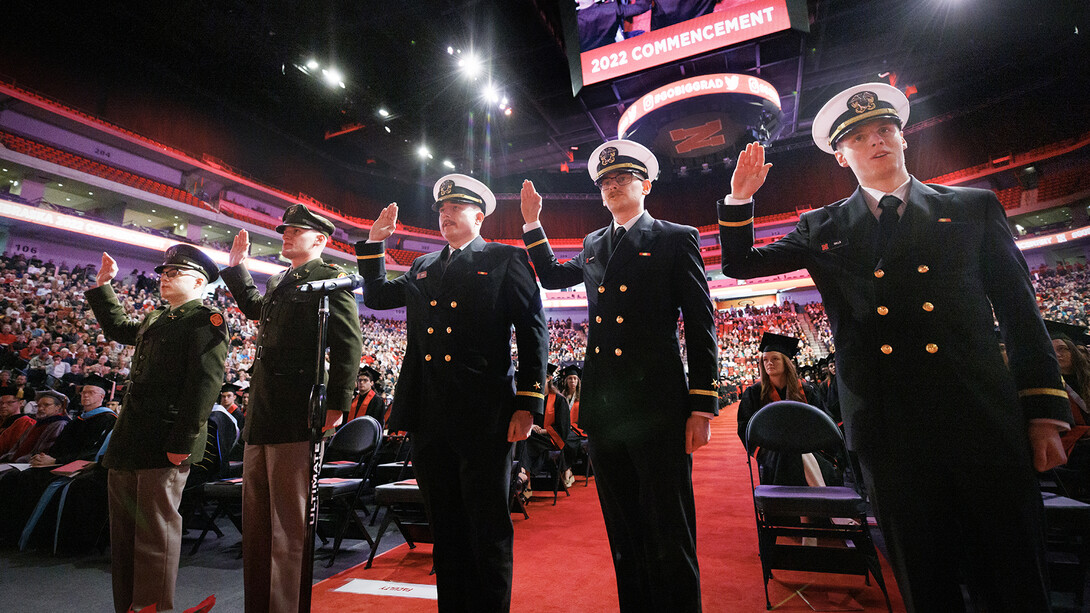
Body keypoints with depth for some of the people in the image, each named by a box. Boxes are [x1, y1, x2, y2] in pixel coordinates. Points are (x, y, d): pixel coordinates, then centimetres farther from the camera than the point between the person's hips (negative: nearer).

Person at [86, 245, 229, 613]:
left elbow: (204, 383, -17)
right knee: (123, 530, 16)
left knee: (155, 532, -2)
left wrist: (183, 441, -21)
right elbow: (118, 328, 41)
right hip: (129, 443, 9)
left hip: (165, 444, -9)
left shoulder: (206, 319, -9)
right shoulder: (156, 320, 20)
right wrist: (103, 285, 33)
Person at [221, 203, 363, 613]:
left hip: (296, 417, -9)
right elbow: (255, 308, 42)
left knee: (289, 523, -1)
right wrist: (236, 266, 35)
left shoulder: (330, 279, -7)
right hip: (261, 417, 10)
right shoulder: (278, 282, 20)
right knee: (256, 520, 18)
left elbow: (349, 345, -15)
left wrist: (336, 404, -18)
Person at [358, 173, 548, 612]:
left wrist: (527, 404, -10)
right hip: (429, 417, 6)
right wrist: (375, 242, 15)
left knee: (488, 529, 4)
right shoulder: (423, 267, 20)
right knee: (446, 527, 16)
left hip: (484, 417, -5)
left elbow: (533, 332, -4)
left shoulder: (506, 260, 3)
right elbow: (377, 296, 25)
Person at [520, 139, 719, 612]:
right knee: (623, 534, 16)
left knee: (669, 535, 3)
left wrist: (702, 408, -8)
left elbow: (701, 327, -3)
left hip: (657, 409, -5)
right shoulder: (594, 245, 17)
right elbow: (552, 276, 33)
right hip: (604, 410, 5)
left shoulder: (676, 239, 1)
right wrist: (532, 223, 22)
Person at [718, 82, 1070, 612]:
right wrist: (740, 199, -4)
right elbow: (740, 265, 10)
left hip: (984, 423, 1)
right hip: (889, 430, 0)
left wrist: (1045, 411, 3)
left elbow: (1020, 314, 9)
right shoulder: (822, 229, 10)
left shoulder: (975, 207, 11)